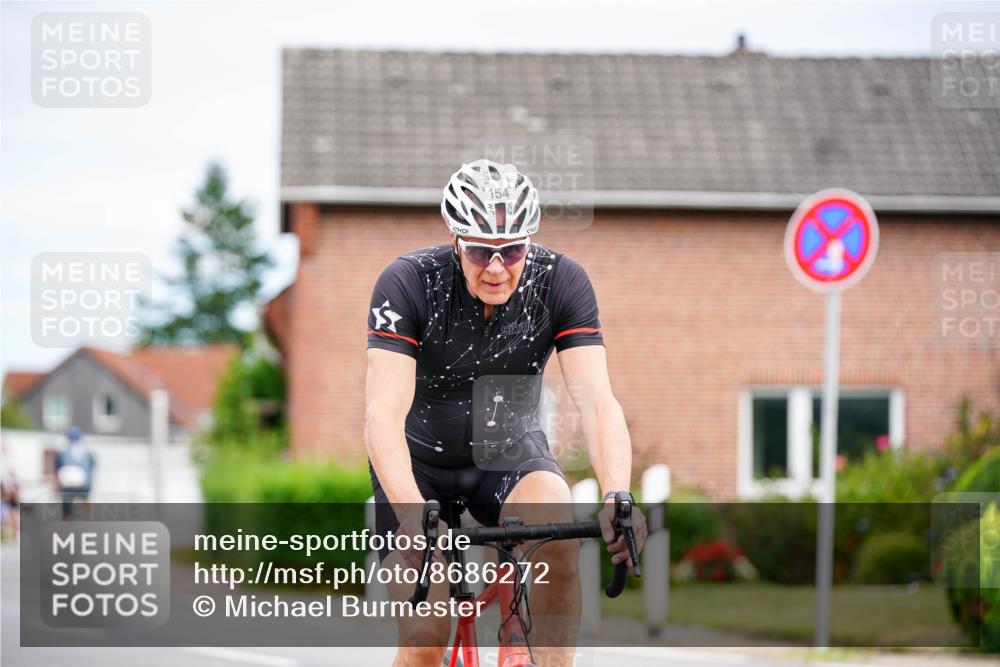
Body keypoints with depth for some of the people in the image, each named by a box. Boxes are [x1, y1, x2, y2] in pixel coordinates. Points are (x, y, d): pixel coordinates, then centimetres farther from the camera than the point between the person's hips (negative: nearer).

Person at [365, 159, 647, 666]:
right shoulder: (408, 282, -27)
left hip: (510, 451, 1)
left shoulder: (561, 281, -21)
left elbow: (597, 401, -29)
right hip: (421, 458, -1)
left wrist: (617, 499, -47)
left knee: (559, 539, -32)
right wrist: (414, 518, -51)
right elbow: (384, 414, -36)